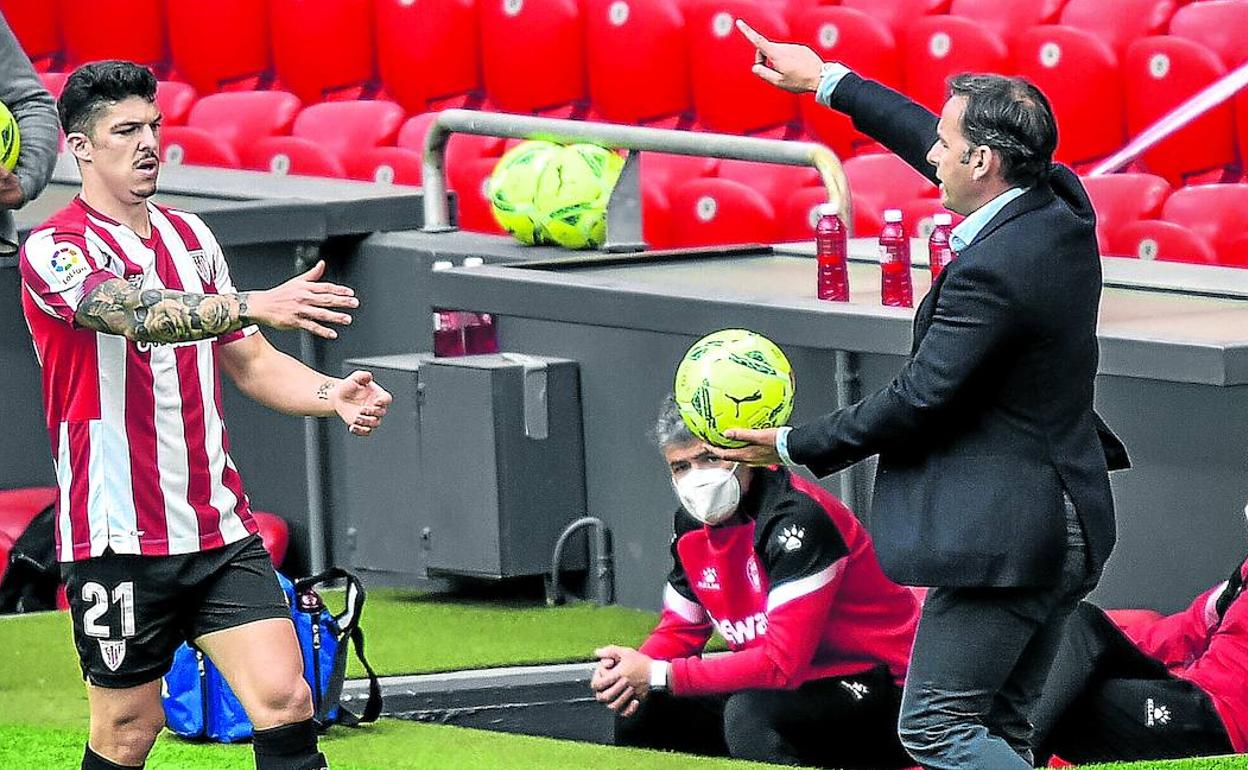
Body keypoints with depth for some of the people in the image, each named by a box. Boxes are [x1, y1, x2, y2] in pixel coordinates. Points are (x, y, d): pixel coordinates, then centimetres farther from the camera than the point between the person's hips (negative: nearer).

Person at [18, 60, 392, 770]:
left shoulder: (190, 237, 13)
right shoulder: (52, 251, -9)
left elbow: (248, 361, 19)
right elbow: (135, 313, -28)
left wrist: (334, 395, -1)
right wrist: (254, 305, -42)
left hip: (220, 530, 5)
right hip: (120, 543, -5)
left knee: (285, 699, -9)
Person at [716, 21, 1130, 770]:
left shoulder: (990, 272, -24)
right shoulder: (1063, 207, 3)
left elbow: (919, 399, -19)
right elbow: (933, 145, 19)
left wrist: (796, 446, -6)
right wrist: (827, 81, 26)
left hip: (1002, 536, -10)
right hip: (1071, 529, 10)